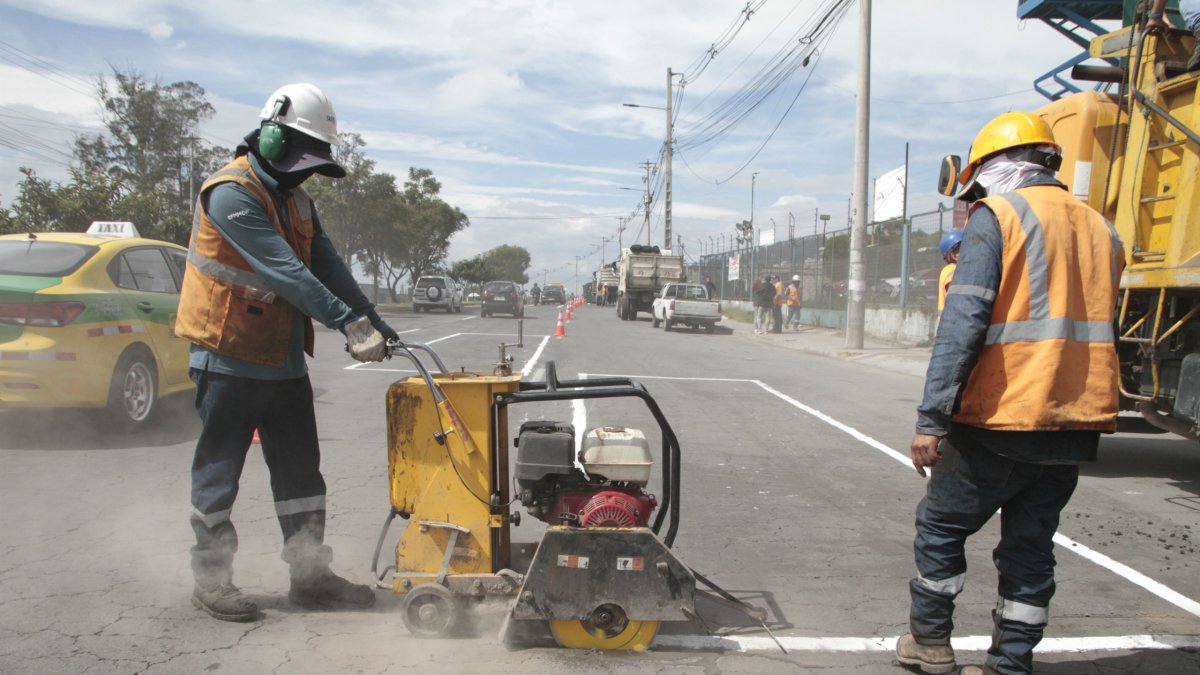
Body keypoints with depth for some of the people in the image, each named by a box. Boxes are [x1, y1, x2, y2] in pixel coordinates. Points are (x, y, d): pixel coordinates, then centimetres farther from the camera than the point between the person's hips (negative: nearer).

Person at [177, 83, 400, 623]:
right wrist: (347, 322, -31)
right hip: (230, 360, -8)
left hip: (285, 361, 8)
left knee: (300, 471, 10)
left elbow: (327, 265, 7)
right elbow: (284, 270, -26)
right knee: (219, 472, 4)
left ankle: (310, 574, 18)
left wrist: (372, 320, -4)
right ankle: (211, 578, 18)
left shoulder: (296, 200, 14)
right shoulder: (231, 193, -15)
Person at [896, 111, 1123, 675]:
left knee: (940, 526, 12)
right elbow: (1098, 328, 19)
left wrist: (931, 418, -19)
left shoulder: (996, 216, -7)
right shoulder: (1101, 230, 15)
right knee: (1030, 546, 15)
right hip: (1077, 427, 7)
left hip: (1001, 421, -6)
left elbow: (964, 322, -18)